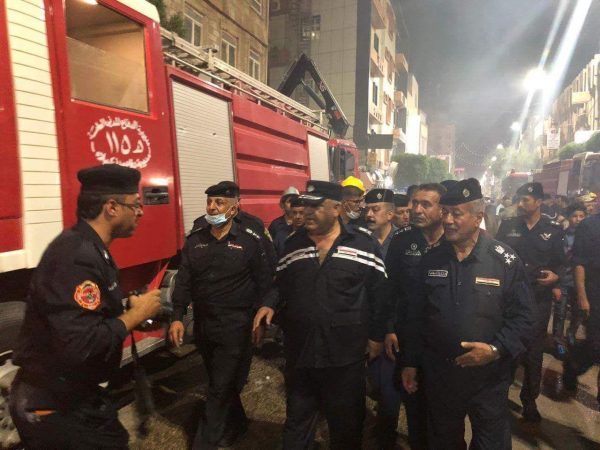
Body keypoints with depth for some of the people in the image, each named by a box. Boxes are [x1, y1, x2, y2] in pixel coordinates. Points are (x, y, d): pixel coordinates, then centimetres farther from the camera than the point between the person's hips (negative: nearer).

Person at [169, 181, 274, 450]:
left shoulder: (251, 241, -8)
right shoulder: (195, 239, 4)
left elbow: (265, 283, -4)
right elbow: (184, 281, 3)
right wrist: (177, 317, -4)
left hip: (235, 327, -5)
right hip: (203, 325, 5)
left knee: (221, 389, 3)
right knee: (220, 383, 21)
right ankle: (236, 425, 43)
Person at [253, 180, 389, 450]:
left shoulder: (363, 244, -6)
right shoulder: (292, 244, 3)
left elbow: (379, 292, -1)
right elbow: (281, 286, 12)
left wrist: (376, 336, 0)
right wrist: (270, 305, -7)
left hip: (346, 355, -2)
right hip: (299, 351, 3)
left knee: (347, 423, 18)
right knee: (297, 421, 20)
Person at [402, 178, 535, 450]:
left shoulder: (505, 260, -9)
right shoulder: (431, 259, -1)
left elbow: (523, 316, -7)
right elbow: (416, 315, 4)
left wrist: (496, 349, -22)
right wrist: (410, 363, 5)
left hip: (489, 377, -2)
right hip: (438, 374, 2)